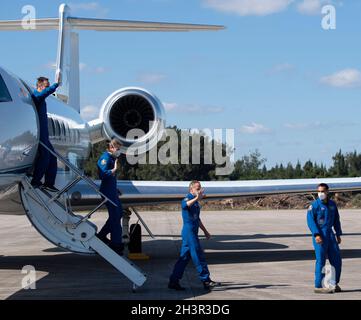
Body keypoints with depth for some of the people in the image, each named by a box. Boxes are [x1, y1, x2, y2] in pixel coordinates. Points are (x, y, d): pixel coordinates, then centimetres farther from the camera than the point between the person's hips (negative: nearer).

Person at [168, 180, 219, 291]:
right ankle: (206, 281, -2)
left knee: (185, 257, 9)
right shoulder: (188, 198, -11)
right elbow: (185, 205, -37)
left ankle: (173, 281, 12)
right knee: (198, 256, -6)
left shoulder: (196, 202, 19)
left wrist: (205, 231, 32)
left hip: (192, 232, 10)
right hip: (189, 231, -10)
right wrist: (197, 198, -51)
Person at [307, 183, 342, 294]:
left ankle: (334, 284, 20)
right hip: (320, 235, -6)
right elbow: (310, 220, -12)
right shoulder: (315, 205, -7)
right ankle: (318, 286, -1)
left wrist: (338, 234, 17)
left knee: (337, 260, 7)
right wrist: (316, 235, -21)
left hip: (330, 234, 6)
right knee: (321, 261, -6)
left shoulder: (332, 204, 11)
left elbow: (336, 220, 19)